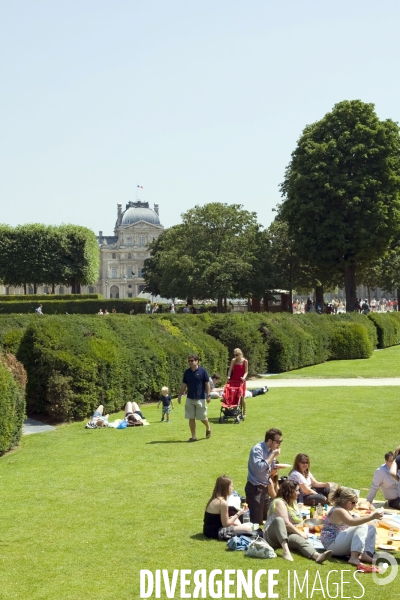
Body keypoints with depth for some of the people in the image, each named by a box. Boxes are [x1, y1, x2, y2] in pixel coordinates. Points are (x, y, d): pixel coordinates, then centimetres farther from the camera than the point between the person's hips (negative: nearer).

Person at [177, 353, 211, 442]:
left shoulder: (202, 371, -6)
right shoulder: (187, 372, 6)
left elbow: (207, 383, -5)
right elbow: (184, 385, 11)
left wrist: (208, 395, -11)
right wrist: (180, 395, 7)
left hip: (200, 398, -4)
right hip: (189, 398, 4)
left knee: (202, 417, 2)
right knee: (191, 418, 3)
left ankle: (208, 428, 32)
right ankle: (193, 436, 10)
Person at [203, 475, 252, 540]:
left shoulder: (214, 499, 10)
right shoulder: (223, 503, -18)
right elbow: (225, 524, -14)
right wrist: (238, 514, -6)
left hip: (209, 529, 10)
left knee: (236, 521, 29)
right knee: (248, 528, -15)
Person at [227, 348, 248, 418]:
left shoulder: (245, 361, -2)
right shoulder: (233, 361, 4)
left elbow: (246, 371, -3)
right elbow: (230, 370, 2)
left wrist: (244, 377, -21)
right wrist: (229, 376, -16)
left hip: (241, 381, -2)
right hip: (233, 380, 2)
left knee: (242, 397, -1)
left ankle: (244, 412, 9)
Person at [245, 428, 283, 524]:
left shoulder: (272, 450, 7)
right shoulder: (257, 449, -16)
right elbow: (260, 467, -28)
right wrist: (273, 456, -21)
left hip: (264, 488, 8)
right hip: (255, 488, -8)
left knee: (265, 519, 10)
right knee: (256, 521, -8)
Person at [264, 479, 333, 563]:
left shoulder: (293, 503, 21)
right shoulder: (279, 502, -7)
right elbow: (286, 524, -16)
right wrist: (300, 533, -12)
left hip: (287, 536, 6)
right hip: (272, 536, -6)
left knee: (299, 539, -29)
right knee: (279, 520, -38)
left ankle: (317, 556, -61)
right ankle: (285, 550, -56)